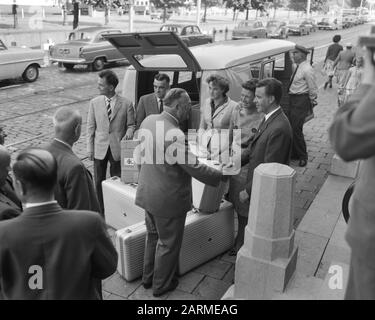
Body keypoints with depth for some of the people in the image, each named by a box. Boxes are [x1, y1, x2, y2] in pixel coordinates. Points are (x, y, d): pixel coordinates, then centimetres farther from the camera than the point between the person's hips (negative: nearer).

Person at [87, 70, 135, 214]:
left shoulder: (126, 104, -6)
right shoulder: (94, 103, 1)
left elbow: (131, 125, 3)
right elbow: (90, 127, 3)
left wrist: (129, 134, -19)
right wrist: (90, 148, 0)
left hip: (118, 148, -2)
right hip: (100, 148, 2)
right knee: (99, 181, 10)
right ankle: (100, 211, 24)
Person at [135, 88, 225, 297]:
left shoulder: (149, 121, -4)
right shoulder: (175, 135, -29)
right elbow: (195, 168, -22)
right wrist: (220, 175, -7)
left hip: (148, 193, 8)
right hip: (168, 200, -8)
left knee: (153, 236, 26)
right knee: (168, 243, 14)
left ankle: (148, 277, 43)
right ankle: (161, 285, 33)